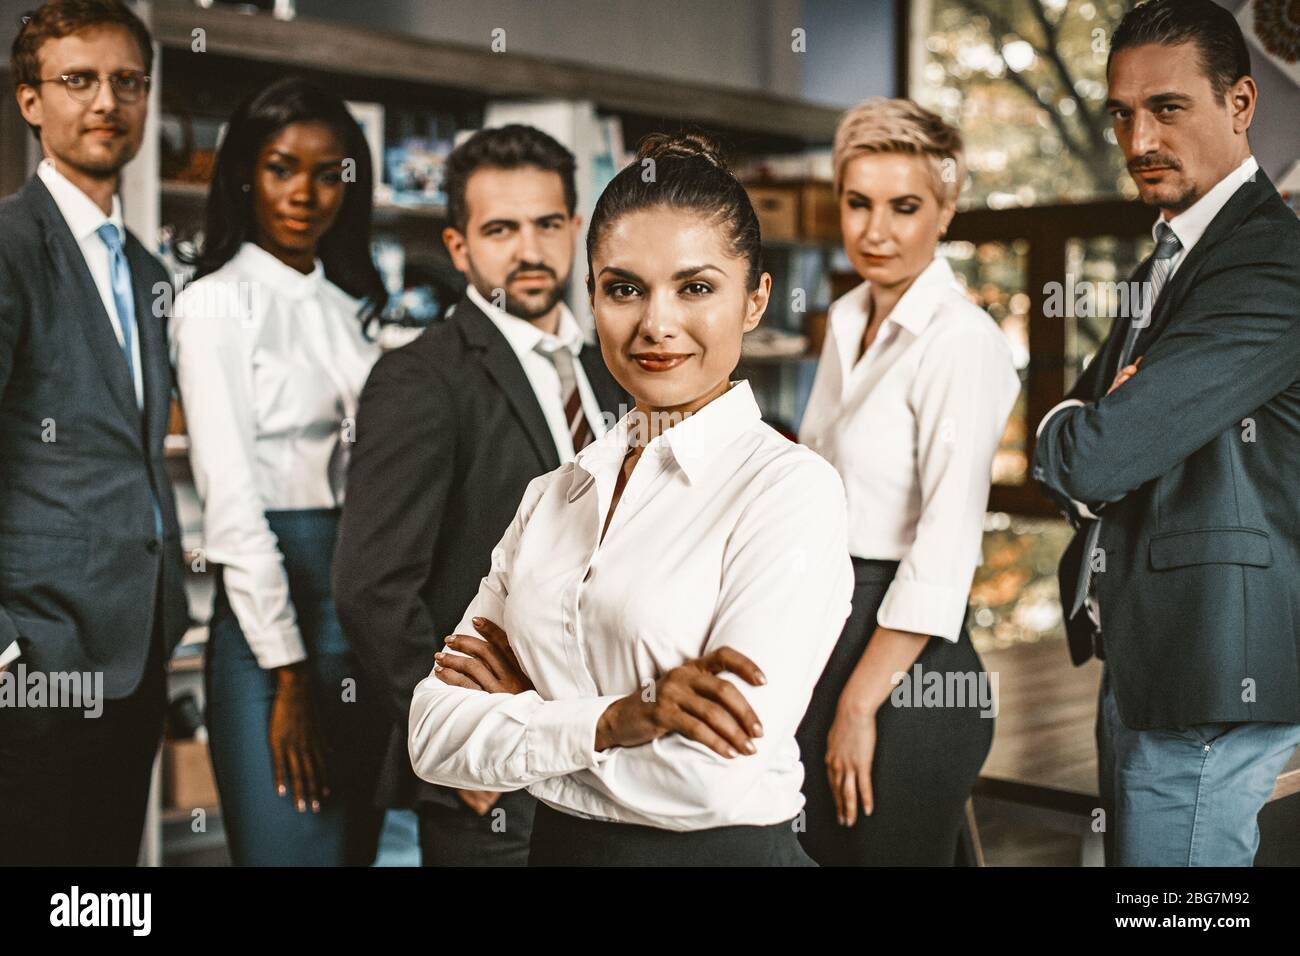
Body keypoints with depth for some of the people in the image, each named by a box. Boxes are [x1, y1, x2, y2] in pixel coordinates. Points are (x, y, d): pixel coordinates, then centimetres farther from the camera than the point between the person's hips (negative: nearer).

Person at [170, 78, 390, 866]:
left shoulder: (348, 307, 14)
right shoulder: (217, 303, -5)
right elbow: (231, 498, -11)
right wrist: (287, 673, -14)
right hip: (273, 604, -6)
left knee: (358, 845, 12)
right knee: (291, 849, -3)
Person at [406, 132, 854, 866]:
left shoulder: (790, 488, -14)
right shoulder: (553, 497, 3)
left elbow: (715, 781, -23)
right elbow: (435, 736, -4)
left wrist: (527, 710, -10)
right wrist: (618, 718, -20)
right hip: (556, 845, 5)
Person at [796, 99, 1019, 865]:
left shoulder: (961, 340, -17)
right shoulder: (847, 319, 9)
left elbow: (944, 551, -21)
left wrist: (861, 703, -17)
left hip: (907, 662, -8)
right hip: (826, 637, 8)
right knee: (817, 850, 17)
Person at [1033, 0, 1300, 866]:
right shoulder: (1171, 255, 15)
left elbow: (1092, 458, -24)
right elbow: (1070, 457, 15)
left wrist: (1067, 436, -2)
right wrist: (1096, 425, -7)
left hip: (1207, 674, -10)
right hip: (1139, 658, 10)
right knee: (1130, 854, 19)